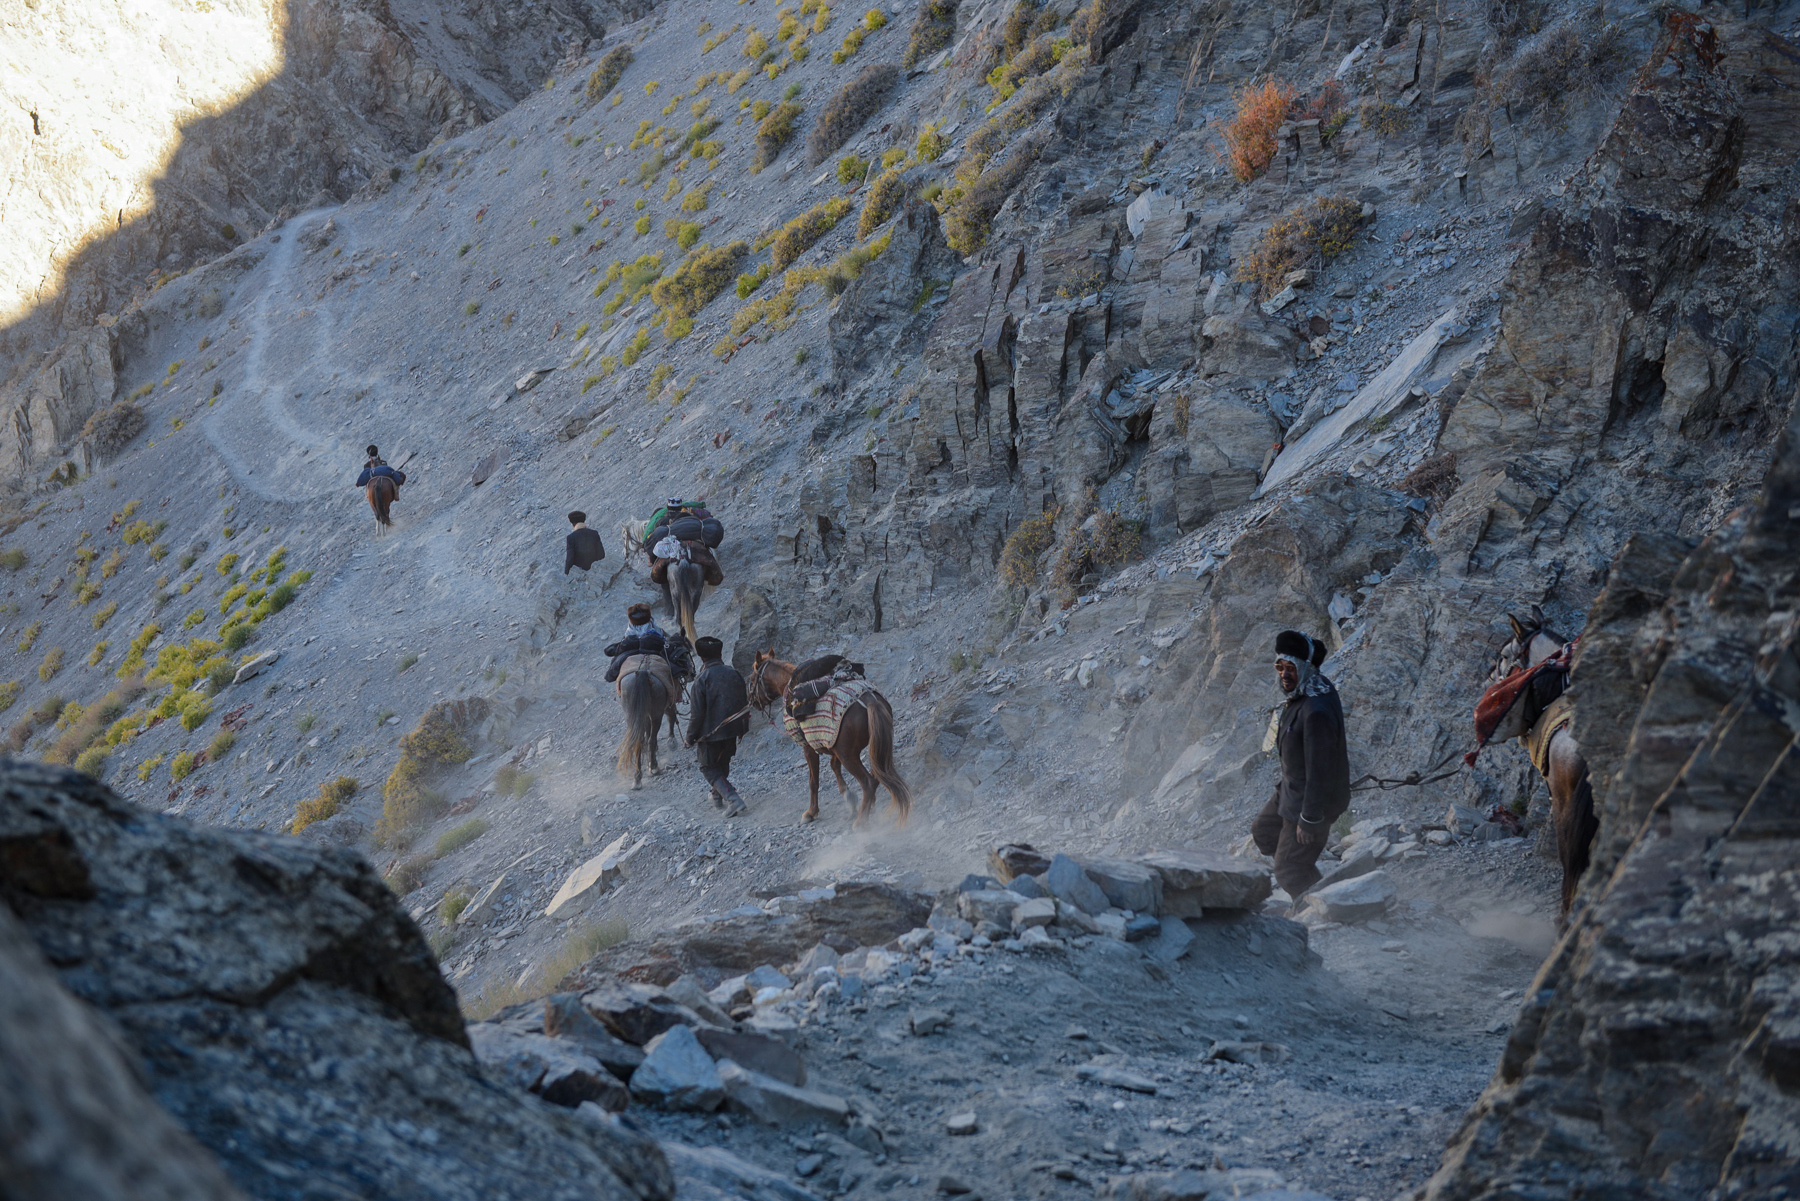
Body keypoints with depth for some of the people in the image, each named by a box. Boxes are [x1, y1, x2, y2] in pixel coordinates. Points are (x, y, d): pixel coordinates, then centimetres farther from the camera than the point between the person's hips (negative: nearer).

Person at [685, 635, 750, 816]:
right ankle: (718, 796, 42)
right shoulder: (734, 674, -1)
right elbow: (744, 704, 8)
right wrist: (743, 728, 21)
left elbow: (697, 713, -17)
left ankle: (732, 798, -12)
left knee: (709, 768, 6)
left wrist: (691, 736, -4)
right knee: (723, 764, 26)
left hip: (710, 732, -6)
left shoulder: (702, 680, -18)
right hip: (733, 729, 6)